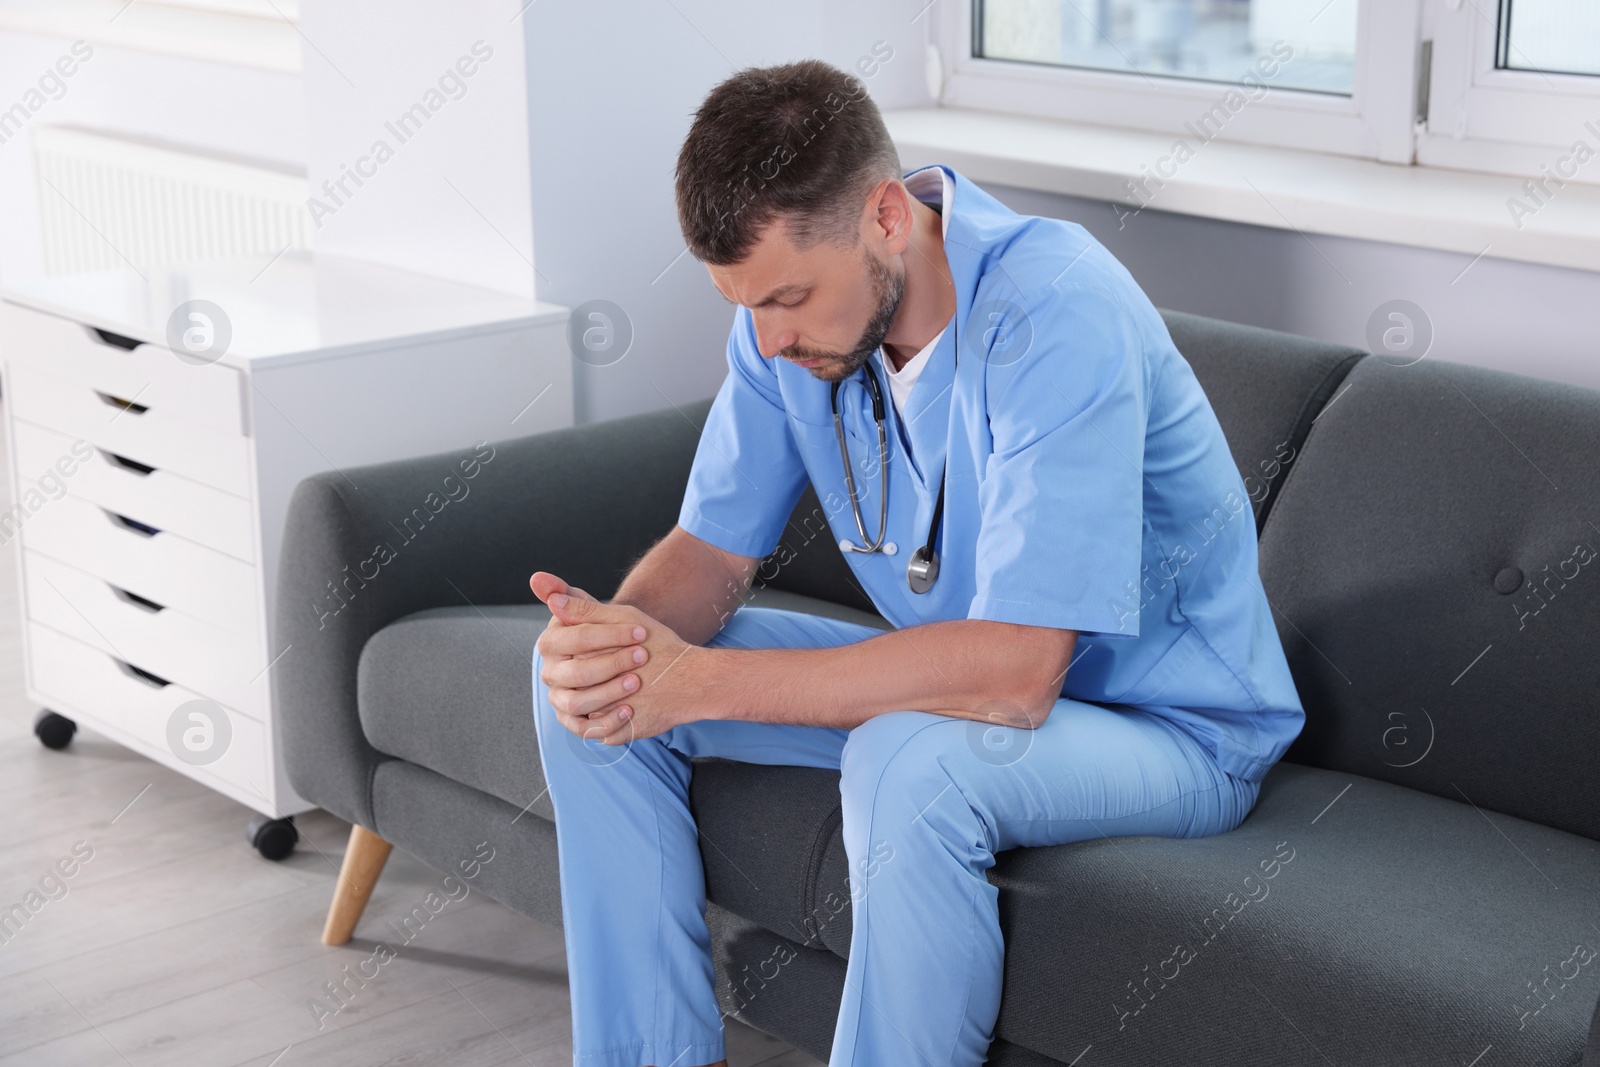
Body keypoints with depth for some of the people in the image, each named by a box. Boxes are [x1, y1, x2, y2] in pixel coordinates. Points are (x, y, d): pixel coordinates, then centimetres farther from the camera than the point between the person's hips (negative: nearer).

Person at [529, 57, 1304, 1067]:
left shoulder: (1055, 315, -31)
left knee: (911, 763, -40)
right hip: (968, 674, 7)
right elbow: (715, 548, 0)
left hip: (1174, 724, -7)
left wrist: (697, 683, -35)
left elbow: (1013, 670, -37)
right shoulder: (790, 305, -8)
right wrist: (617, 636, -25)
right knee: (591, 688, -4)